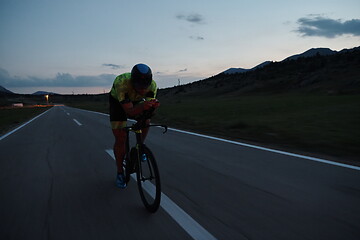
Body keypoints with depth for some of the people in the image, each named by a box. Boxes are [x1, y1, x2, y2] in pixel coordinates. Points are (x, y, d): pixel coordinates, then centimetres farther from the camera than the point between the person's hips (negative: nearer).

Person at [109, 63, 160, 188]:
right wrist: (143, 106, -63)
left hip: (136, 101, 4)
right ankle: (120, 173, 7)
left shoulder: (152, 85, -32)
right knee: (120, 139, -10)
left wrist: (154, 105, -55)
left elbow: (149, 107, -32)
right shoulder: (121, 82, -43)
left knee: (146, 120, -20)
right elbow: (129, 111, -44)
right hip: (117, 101, -4)